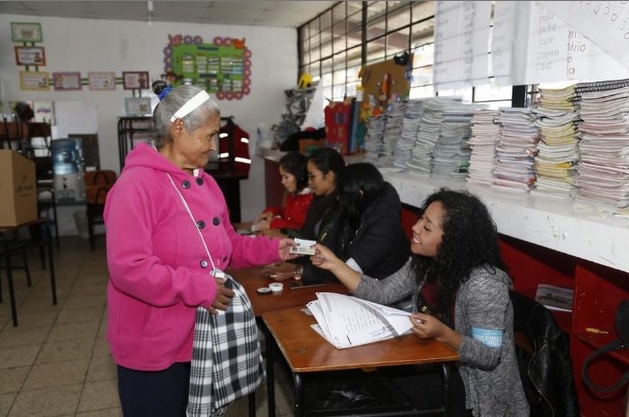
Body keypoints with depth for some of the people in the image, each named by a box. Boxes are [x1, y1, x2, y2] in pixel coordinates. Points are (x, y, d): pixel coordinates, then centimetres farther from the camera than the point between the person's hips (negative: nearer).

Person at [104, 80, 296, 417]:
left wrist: (271, 249, 0)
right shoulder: (136, 184, -21)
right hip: (155, 345, -8)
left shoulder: (205, 182, 6)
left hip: (203, 335, 8)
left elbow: (226, 245, 14)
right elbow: (128, 267, -28)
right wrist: (198, 287, -27)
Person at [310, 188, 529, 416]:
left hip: (474, 390, -6)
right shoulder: (424, 263, -6)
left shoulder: (483, 284, -28)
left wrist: (442, 333, -38)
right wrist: (334, 264, -9)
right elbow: (381, 293, -3)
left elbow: (490, 356, -23)